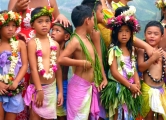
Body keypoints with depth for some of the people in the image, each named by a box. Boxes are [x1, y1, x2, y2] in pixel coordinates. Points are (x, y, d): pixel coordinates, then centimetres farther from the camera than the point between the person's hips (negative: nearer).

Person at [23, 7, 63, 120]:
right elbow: (33, 68, -14)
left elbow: (58, 68, 7)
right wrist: (39, 89, -18)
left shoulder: (55, 44, 4)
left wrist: (60, 91, 7)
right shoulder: (32, 43, -10)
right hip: (37, 87, -4)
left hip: (52, 87, 4)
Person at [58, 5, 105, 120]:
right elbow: (61, 59, -28)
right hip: (79, 85, -9)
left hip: (90, 85, 9)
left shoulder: (87, 38, 10)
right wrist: (82, 63, -25)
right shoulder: (76, 40, -17)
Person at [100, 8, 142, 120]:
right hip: (118, 87, -6)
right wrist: (130, 85, -16)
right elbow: (114, 72, -16)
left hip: (131, 88, 6)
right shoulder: (114, 50, -11)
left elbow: (134, 69, 9)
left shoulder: (131, 49, 9)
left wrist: (137, 83, -9)